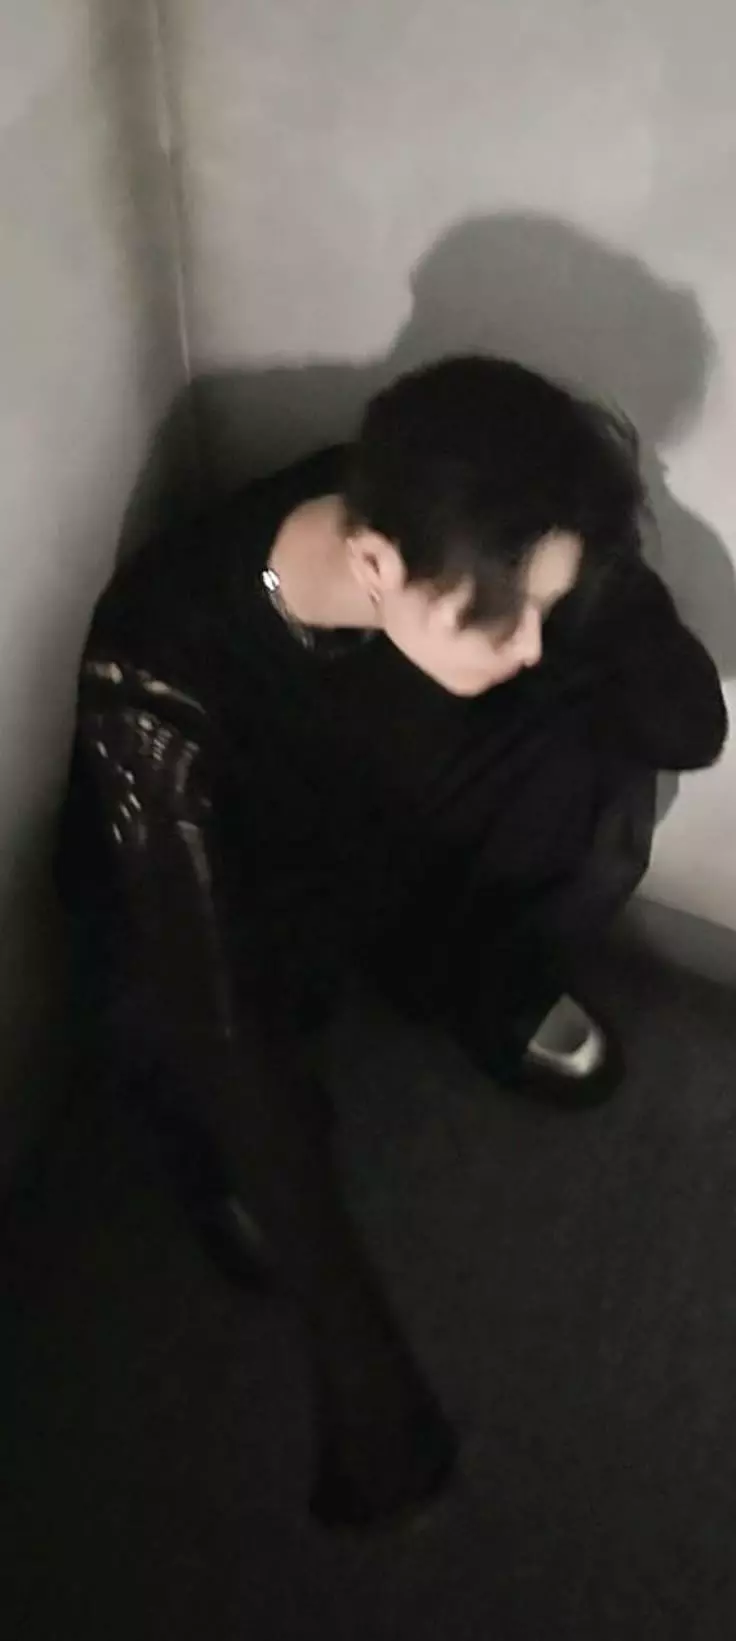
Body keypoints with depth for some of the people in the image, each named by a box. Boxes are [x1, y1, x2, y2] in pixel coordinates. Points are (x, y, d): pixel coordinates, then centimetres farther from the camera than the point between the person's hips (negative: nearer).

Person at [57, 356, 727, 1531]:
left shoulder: (477, 546, -27)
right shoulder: (161, 662, -39)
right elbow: (209, 1019, -42)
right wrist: (361, 1354, -45)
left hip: (398, 842, 4)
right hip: (232, 905, -4)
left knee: (607, 761, -22)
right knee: (173, 1035, -36)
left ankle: (481, 995, 6)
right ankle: (248, 1169, 0)